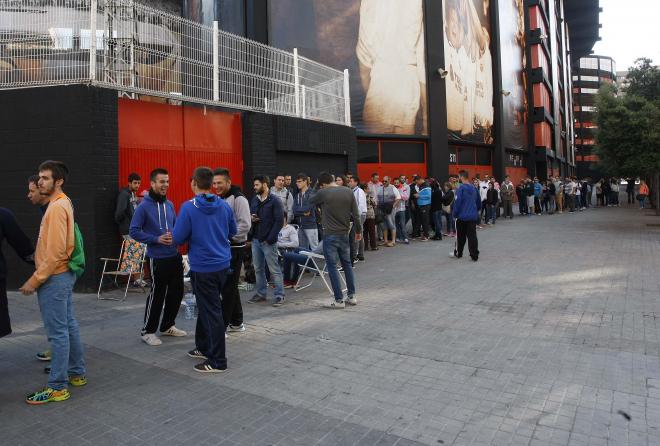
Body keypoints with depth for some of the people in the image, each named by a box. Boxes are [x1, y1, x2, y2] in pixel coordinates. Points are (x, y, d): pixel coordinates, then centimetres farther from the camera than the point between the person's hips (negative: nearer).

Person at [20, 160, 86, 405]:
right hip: (63, 274, 10)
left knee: (58, 332, -3)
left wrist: (35, 280, -18)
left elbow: (55, 251, -22)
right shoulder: (61, 203, 12)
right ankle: (77, 373, 28)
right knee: (69, 325, 16)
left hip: (54, 278, -10)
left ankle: (58, 387, 6)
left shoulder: (57, 207, -18)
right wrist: (39, 276, 18)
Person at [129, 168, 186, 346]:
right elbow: (134, 231, -11)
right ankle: (147, 331, 18)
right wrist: (157, 239, -19)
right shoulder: (144, 206, -10)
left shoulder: (170, 204, 7)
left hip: (175, 256, 7)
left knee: (176, 292, 14)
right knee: (157, 295, 1)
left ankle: (168, 326, 31)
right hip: (158, 258, -7)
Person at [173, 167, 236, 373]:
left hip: (203, 268, -6)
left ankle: (218, 361, 10)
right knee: (206, 307, 22)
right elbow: (232, 232, 14)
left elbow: (177, 239, -12)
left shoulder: (189, 207, -14)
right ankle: (203, 347, 35)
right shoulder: (224, 205, 2)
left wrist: (193, 236, 8)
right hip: (223, 264, 6)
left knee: (211, 312, 1)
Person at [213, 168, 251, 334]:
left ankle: (221, 325, 4)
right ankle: (236, 322, 26)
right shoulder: (220, 199, 13)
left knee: (228, 287, -4)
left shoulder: (238, 199, -14)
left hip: (235, 248, -9)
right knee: (230, 286, 15)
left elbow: (245, 225, -22)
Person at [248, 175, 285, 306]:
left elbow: (279, 221, -12)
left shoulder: (274, 201, -8)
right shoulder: (254, 200, 11)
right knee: (258, 269, 12)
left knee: (274, 269, -1)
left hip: (268, 241, -6)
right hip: (255, 240, 7)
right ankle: (261, 293, 24)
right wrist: (251, 218, -4)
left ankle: (280, 295, 6)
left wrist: (270, 239, -16)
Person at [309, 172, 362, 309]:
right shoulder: (348, 192, 1)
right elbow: (356, 214, 3)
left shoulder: (323, 193, -11)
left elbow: (311, 200, 9)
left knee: (332, 267, 2)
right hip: (344, 234, 5)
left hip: (330, 235, -5)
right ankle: (351, 296, 23)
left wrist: (318, 189, 16)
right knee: (347, 264, 17)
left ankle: (339, 300, 5)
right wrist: (358, 230, 14)